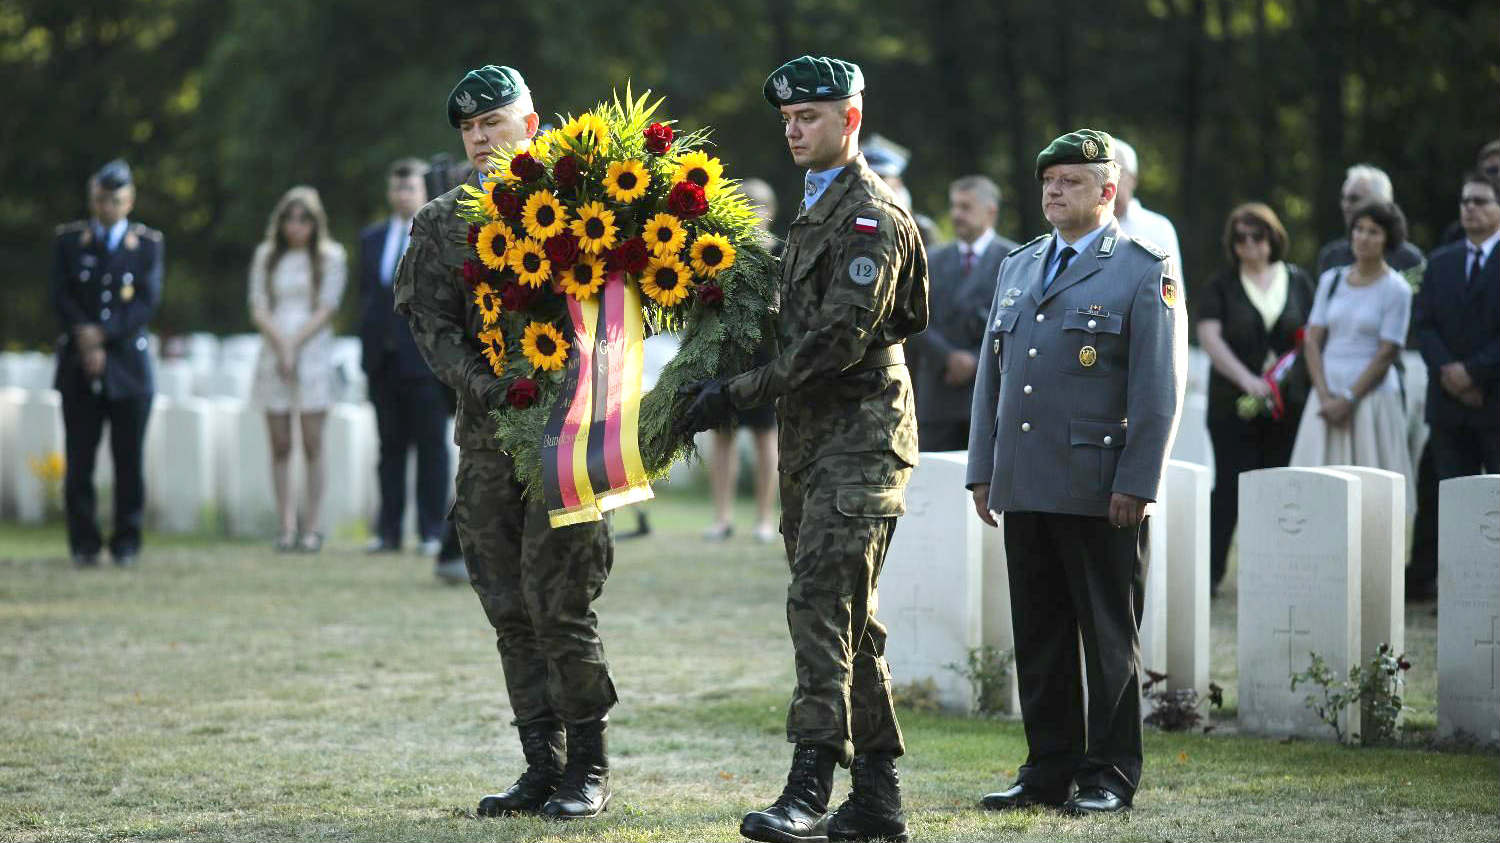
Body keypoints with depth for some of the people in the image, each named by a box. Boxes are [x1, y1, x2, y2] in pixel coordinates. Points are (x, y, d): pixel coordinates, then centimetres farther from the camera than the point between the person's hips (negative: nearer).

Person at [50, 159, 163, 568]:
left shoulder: (148, 244, 6)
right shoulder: (68, 240, 9)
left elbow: (147, 302, -3)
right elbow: (61, 297, 2)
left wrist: (103, 334, -12)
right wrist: (85, 338, -13)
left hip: (128, 365, -1)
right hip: (79, 366, 1)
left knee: (128, 462, -1)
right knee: (79, 461, -2)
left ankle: (126, 544, 6)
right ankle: (85, 545, 4)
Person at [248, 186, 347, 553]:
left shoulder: (330, 257, 5)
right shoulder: (266, 256, 12)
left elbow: (326, 310, -2)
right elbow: (258, 309, 6)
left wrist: (295, 344, -9)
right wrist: (281, 345, -8)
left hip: (313, 353, -2)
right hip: (274, 354, 2)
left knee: (312, 444, -6)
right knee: (280, 446, -1)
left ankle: (313, 527, -6)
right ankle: (286, 526, 0)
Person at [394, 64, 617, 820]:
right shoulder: (442, 223, 11)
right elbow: (431, 326, 3)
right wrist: (487, 385, -13)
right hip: (488, 435, 4)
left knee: (557, 603, -9)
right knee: (510, 609, 5)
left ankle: (590, 770, 1)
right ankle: (543, 767, 12)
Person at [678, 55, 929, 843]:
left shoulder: (872, 215, -11)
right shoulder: (815, 211, 20)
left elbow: (841, 337, -19)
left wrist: (739, 392, -17)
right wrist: (727, 390, 12)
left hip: (860, 437, -10)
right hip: (814, 439, 10)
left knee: (821, 601, -18)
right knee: (849, 616, 10)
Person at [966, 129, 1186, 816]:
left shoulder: (1144, 271, -2)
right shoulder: (1018, 269, 17)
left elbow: (1161, 390, -7)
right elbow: (991, 377, 19)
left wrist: (1135, 484, -14)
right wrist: (982, 470, 12)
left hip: (1102, 493, -6)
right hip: (1025, 488, 6)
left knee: (1110, 640, 0)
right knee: (1038, 637, 9)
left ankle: (1109, 778, 6)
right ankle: (1048, 771, 16)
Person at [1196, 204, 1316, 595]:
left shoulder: (1298, 281, 10)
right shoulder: (1220, 286, 4)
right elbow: (1209, 337, -8)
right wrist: (1246, 379, -20)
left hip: (1288, 406, 2)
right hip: (1233, 407, -2)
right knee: (1230, 487, -6)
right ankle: (1211, 571, -2)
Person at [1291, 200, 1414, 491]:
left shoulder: (1396, 289, -3)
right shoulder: (1332, 280, 10)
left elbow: (1386, 354, -7)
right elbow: (1312, 340, 6)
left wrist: (1348, 399, -11)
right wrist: (1325, 397, -5)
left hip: (1372, 398, -4)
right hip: (1327, 398, 4)